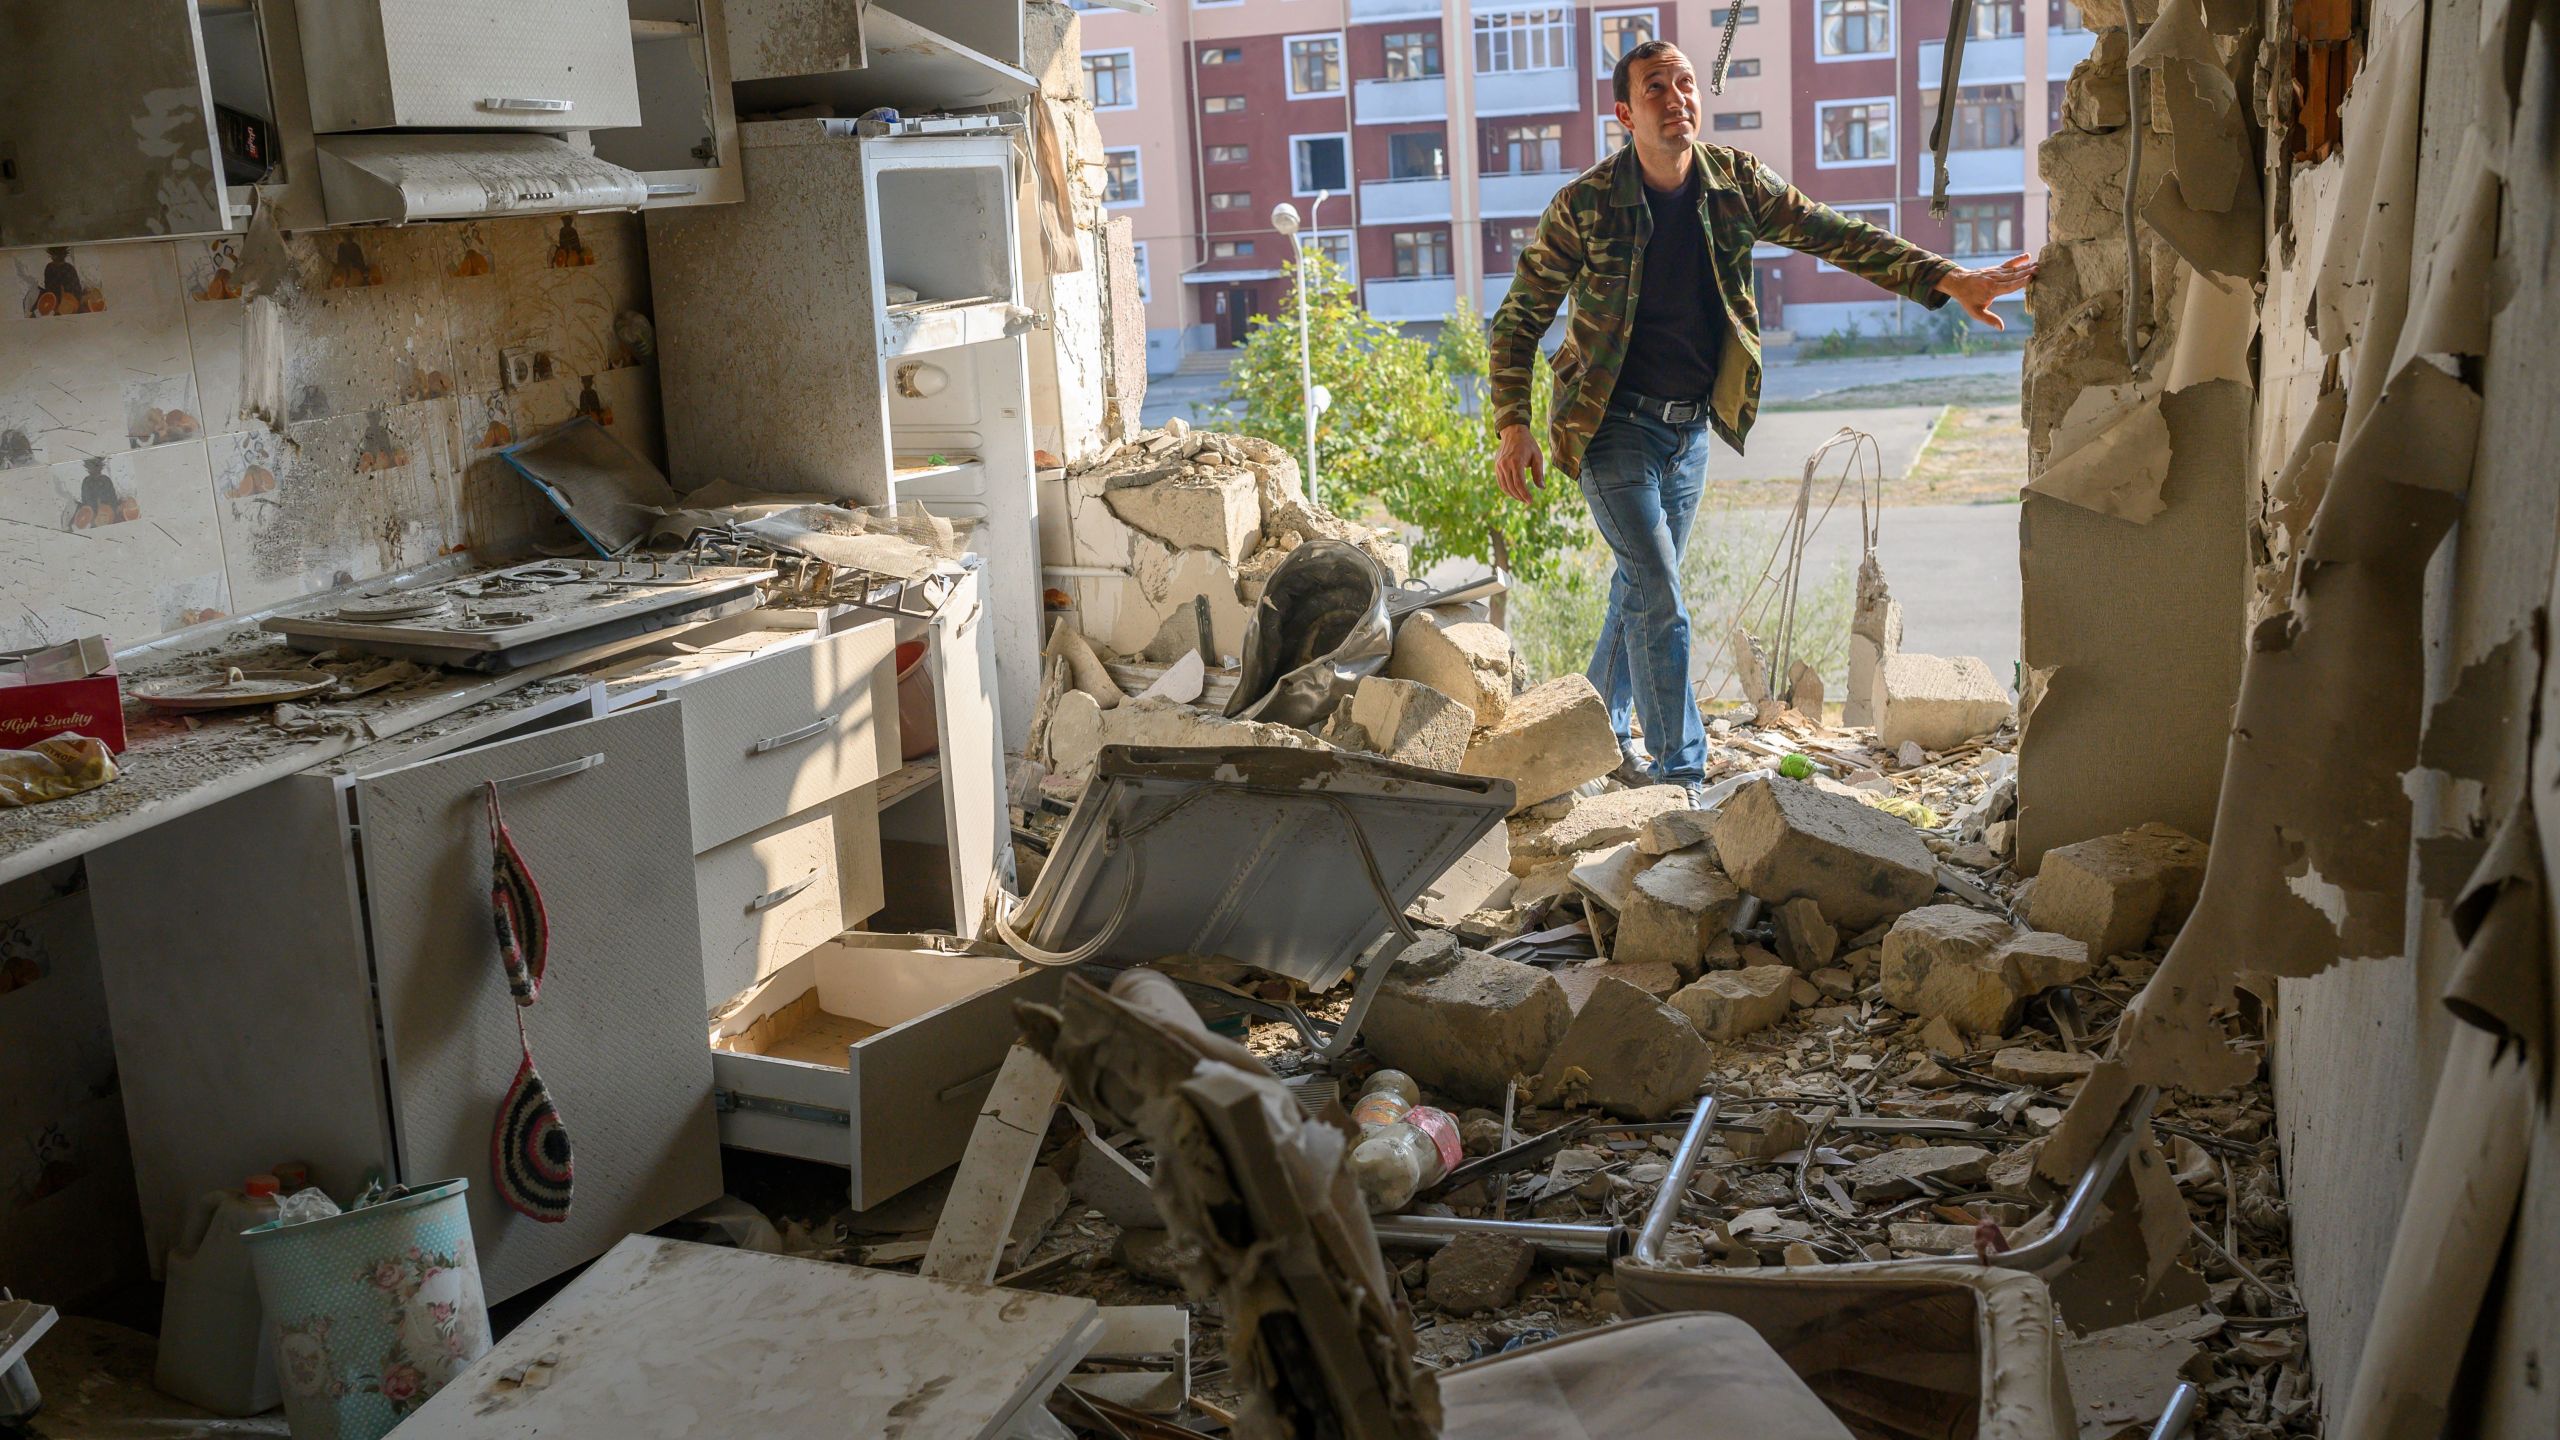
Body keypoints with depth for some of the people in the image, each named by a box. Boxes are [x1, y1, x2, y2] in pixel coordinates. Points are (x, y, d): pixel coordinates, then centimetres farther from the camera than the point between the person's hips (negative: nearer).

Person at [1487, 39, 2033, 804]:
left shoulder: (1735, 183, -3)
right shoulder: (1586, 206, -14)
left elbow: (1835, 235, -6)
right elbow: (1520, 317, -7)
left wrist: (1947, 279, -18)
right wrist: (1513, 424, -15)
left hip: (1692, 426, 5)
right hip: (1614, 425, -5)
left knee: (1639, 586, 16)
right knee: (1660, 598, -9)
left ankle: (1601, 728, 35)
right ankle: (1680, 773, 0)